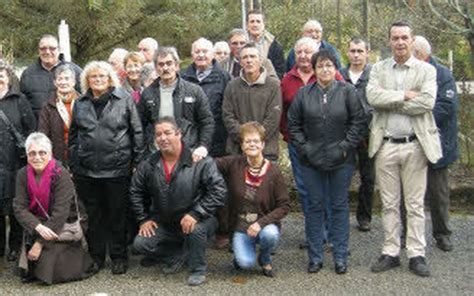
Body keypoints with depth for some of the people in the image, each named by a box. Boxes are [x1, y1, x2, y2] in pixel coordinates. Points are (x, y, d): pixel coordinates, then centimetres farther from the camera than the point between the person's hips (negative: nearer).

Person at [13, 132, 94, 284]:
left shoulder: (61, 174, -19)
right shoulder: (23, 175, -5)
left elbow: (60, 212, -23)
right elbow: (19, 207, -11)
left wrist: (40, 243, -25)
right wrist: (38, 227, -31)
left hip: (65, 225, -4)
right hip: (38, 223, 4)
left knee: (51, 272, -15)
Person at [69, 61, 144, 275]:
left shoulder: (124, 99, 0)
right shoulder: (80, 103, 11)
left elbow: (137, 132, 0)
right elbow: (73, 135, 15)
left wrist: (137, 162, -3)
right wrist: (72, 164, 9)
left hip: (117, 169, -3)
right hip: (86, 170, 3)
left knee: (116, 216, 6)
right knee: (93, 216, 11)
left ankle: (119, 257, 18)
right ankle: (95, 257, 23)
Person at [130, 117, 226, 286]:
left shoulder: (201, 162, -18)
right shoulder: (149, 165, -2)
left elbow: (219, 190, -23)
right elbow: (136, 192, 11)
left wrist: (196, 214, -29)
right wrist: (144, 219, 4)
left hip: (195, 221, -4)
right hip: (163, 224, 5)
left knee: (196, 229, -36)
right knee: (140, 244, -11)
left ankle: (198, 270, -7)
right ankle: (178, 254, 14)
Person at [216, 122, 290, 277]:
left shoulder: (273, 172, -10)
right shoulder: (234, 164, -6)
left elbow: (284, 206, -9)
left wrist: (261, 223, -20)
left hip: (266, 224, 0)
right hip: (241, 226, 0)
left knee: (270, 234, -35)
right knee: (245, 262, -24)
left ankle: (265, 259, 1)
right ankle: (245, 248, 15)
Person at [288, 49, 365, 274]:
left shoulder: (347, 92, 0)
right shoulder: (304, 94, 4)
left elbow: (358, 122, -1)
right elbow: (293, 124, 6)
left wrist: (345, 146, -8)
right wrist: (303, 147, -3)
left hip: (341, 160, -1)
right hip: (311, 160, 1)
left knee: (339, 206, 7)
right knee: (315, 206, 7)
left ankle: (340, 256, 16)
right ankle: (315, 256, 17)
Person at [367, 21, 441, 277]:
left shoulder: (426, 70, 3)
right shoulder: (378, 69, 8)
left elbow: (427, 102, -14)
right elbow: (372, 97, -10)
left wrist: (390, 101, -10)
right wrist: (404, 95, -14)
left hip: (415, 145, -1)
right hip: (386, 145, 2)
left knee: (415, 204, 5)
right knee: (389, 204, 9)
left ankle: (416, 255, 13)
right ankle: (390, 253, 18)